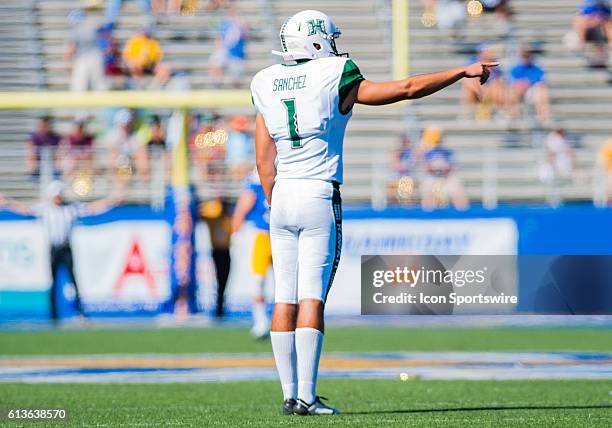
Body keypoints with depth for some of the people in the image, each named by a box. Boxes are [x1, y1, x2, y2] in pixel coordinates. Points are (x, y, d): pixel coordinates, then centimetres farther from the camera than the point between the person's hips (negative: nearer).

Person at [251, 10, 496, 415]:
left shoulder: (268, 88, 7)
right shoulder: (335, 82, -6)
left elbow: (264, 160, 9)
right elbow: (407, 88, -2)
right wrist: (464, 72, 8)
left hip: (282, 198, 5)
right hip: (319, 198, -5)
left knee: (285, 299, 5)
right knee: (312, 298, -6)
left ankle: (289, 394, 6)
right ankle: (306, 396, -9)